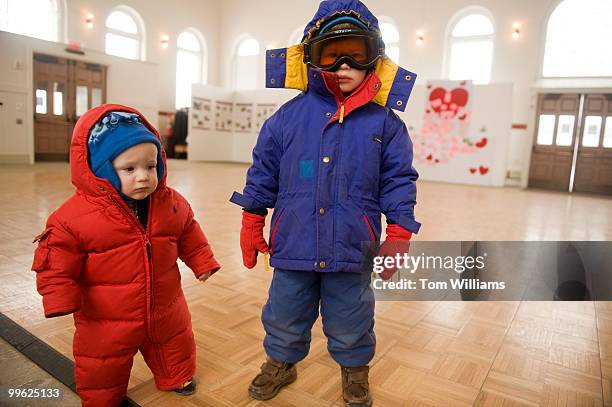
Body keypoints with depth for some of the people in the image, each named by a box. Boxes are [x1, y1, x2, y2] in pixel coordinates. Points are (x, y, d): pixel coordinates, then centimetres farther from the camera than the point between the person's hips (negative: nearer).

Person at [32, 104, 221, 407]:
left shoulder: (172, 204, -9)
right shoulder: (75, 216, -21)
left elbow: (189, 238, 7)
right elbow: (57, 263, -13)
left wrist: (202, 262, 11)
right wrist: (61, 299, -20)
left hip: (166, 313, 4)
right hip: (106, 324, -3)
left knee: (176, 347, 26)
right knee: (103, 372, 17)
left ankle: (177, 379, 55)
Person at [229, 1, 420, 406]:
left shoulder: (385, 123, -4)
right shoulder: (289, 115, -3)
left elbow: (399, 182, 1)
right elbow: (263, 174, 3)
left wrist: (397, 237, -1)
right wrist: (251, 225, 6)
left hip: (352, 252, -1)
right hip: (293, 247, 1)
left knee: (351, 322, 19)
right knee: (284, 316, 21)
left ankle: (355, 371, 47)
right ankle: (281, 362, 49)